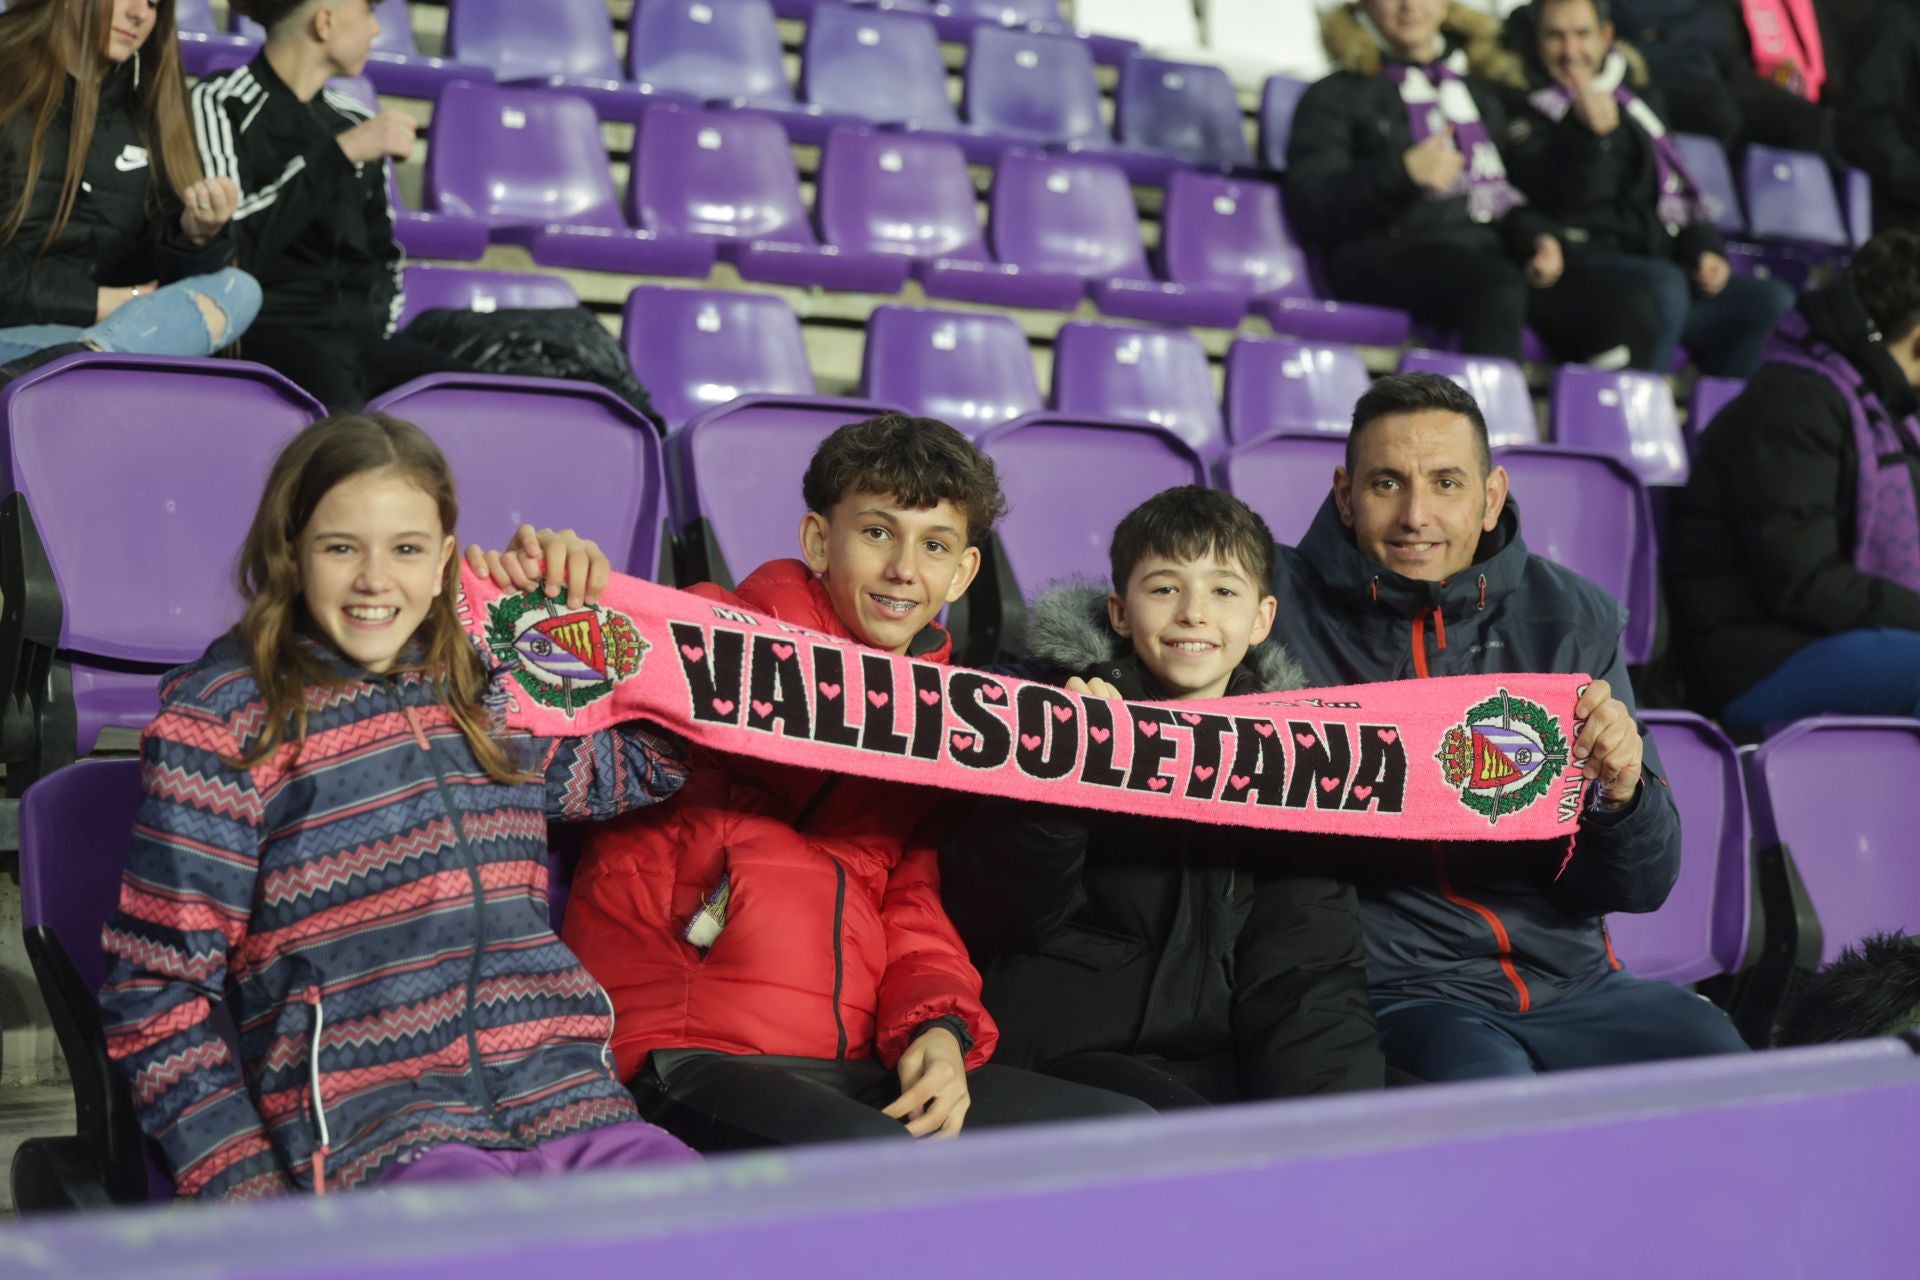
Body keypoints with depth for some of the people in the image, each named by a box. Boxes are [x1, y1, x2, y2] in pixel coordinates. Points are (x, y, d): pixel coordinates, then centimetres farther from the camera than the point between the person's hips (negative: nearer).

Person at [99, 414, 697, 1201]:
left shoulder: (493, 696, 18)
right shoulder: (223, 723, 5)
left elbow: (657, 761, 35)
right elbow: (157, 990, 3)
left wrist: (597, 603, 20)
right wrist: (247, 1189, -8)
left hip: (565, 1104, 5)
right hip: (369, 1129, -5)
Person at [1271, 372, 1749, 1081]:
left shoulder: (1571, 617, 7)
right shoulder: (1281, 608, -2)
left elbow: (1641, 888, 9)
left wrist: (1622, 791, -12)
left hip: (1568, 981, 4)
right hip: (1394, 991, -4)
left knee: (1712, 1046, -22)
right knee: (1488, 1078, -33)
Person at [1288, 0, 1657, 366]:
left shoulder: (1486, 85, 29)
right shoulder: (1338, 96, 15)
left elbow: (1523, 183, 26)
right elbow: (1308, 209, 1)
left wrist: (1537, 234, 2)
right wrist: (1402, 173, -13)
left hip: (1493, 247, 5)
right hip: (1395, 249, -5)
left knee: (1629, 311, -23)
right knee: (1498, 288, -39)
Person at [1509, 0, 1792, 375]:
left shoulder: (1634, 96, 22)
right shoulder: (1527, 103, 1)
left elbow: (1676, 185, 25)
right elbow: (1559, 201, -15)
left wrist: (1705, 249, 8)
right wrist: (1590, 134, -31)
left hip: (1654, 256, 7)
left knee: (1774, 301, -9)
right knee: (1664, 285, -36)